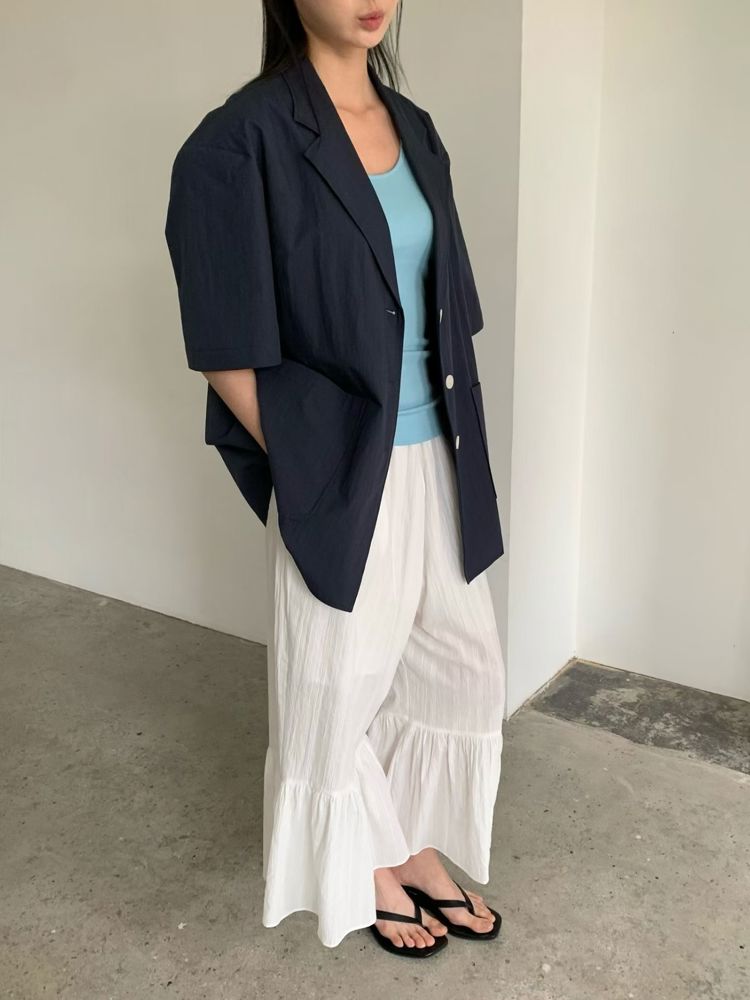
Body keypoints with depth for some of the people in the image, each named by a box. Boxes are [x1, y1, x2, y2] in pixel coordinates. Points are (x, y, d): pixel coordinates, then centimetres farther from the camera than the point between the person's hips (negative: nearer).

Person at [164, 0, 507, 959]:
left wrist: (454, 448, 8)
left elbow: (441, 307, 13)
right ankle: (366, 873, 39)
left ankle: (417, 848, 41)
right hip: (339, 476, -7)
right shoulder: (244, 139, -13)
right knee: (340, 686, 13)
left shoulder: (413, 127, 9)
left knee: (461, 665, 17)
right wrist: (306, 470, -9)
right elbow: (229, 350, -13)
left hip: (436, 464, 7)